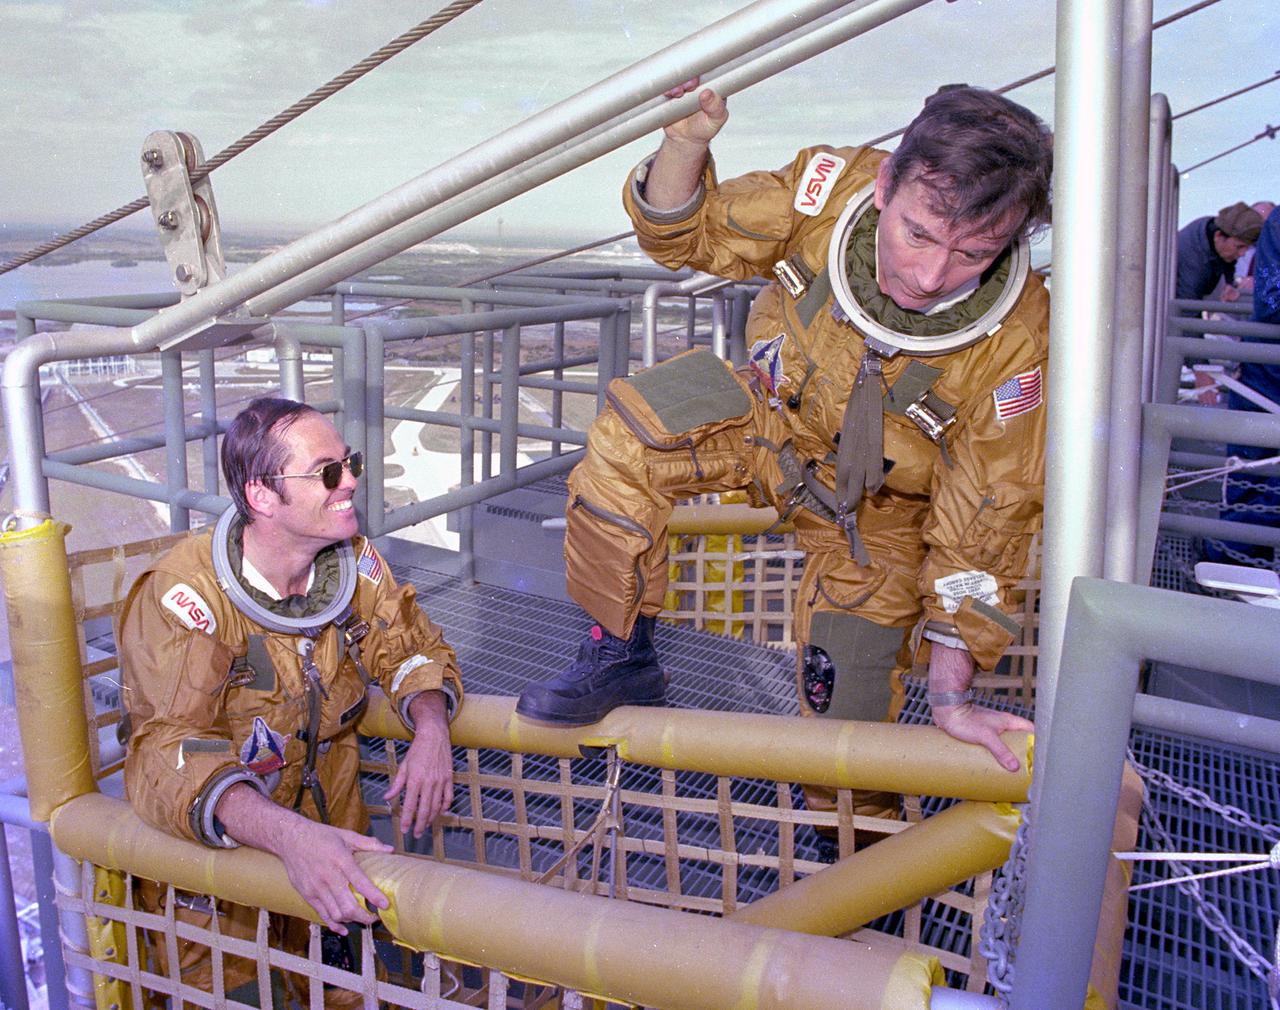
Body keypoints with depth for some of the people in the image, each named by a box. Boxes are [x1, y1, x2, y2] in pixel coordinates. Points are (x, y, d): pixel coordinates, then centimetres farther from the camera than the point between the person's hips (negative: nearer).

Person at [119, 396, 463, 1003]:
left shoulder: (356, 563, -9)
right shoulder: (182, 599, -26)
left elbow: (412, 648, 2)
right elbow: (168, 754, -33)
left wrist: (431, 730, -21)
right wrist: (288, 835, -50)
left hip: (330, 824, 5)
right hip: (213, 850, -4)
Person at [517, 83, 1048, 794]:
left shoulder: (1014, 345, -32)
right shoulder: (832, 187, -28)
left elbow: (981, 529, -23)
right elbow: (688, 235, -12)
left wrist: (951, 696, -21)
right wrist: (686, 145, -35)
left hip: (874, 509, -2)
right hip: (771, 417, 2)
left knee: (842, 713, 0)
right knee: (624, 442, -26)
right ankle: (621, 659, -6)